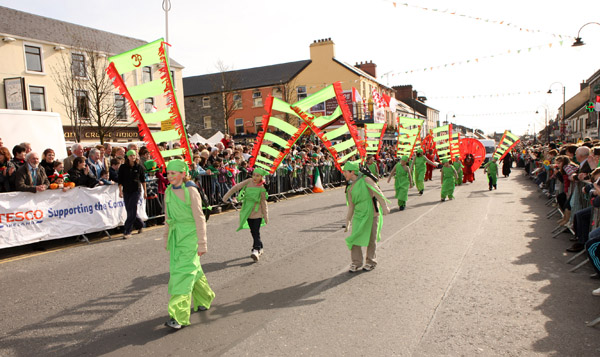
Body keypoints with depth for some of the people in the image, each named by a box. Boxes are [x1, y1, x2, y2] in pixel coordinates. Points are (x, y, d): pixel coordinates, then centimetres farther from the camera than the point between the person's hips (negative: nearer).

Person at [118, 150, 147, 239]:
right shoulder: (123, 167, 2)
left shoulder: (139, 167, 1)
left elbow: (143, 180, 10)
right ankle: (140, 225, 31)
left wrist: (145, 192, 11)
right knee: (130, 211, 8)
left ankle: (127, 232, -7)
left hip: (136, 191, -2)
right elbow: (120, 180, 4)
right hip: (126, 191, 2)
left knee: (132, 211, -10)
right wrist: (120, 191, -6)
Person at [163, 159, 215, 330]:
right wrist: (167, 240, 19)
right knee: (193, 270, 15)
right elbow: (168, 218, 16)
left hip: (189, 235, -6)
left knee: (183, 272, -10)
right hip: (175, 235, 6)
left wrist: (202, 243, -14)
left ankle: (179, 316, -8)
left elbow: (199, 218, -13)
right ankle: (205, 299, 36)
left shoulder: (191, 191, -12)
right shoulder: (168, 192, 8)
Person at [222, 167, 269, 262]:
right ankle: (260, 248, 30)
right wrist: (226, 197, 1)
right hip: (248, 212, 4)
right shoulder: (248, 182, -7)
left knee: (256, 232, -13)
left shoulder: (262, 189, -11)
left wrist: (266, 217, -1)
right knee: (253, 232, 14)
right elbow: (236, 188, -1)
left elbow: (263, 203, -3)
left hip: (257, 213, -4)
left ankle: (256, 250, -14)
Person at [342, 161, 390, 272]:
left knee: (371, 239, 6)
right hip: (359, 215, 5)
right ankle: (356, 262, 11)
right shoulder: (350, 188, 8)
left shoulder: (365, 180, -7)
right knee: (354, 238, -2)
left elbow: (378, 193, -9)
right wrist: (347, 221, 18)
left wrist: (384, 207, -14)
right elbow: (351, 206, 16)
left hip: (371, 214, -5)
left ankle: (371, 262, 23)